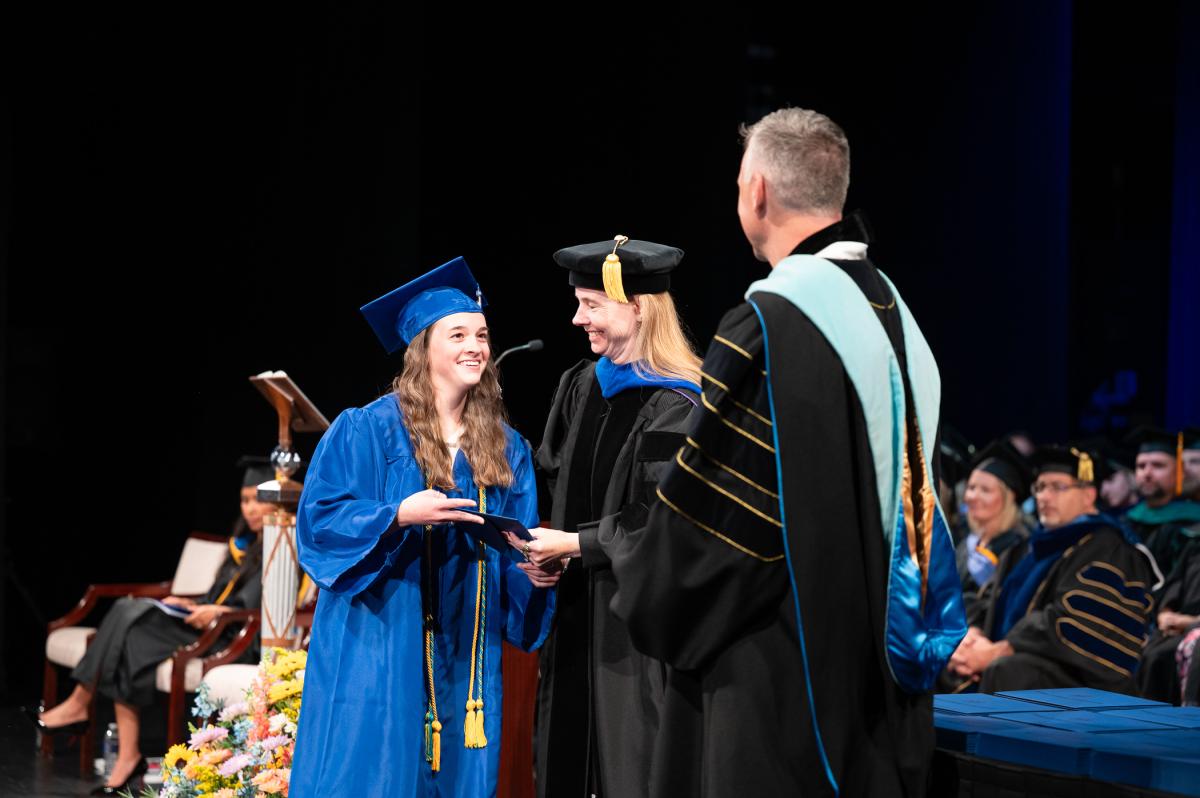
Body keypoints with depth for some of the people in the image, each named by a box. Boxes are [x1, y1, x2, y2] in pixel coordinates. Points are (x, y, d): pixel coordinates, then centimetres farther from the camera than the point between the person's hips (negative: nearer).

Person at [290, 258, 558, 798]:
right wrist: (400, 515, -22)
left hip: (466, 657, 5)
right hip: (379, 647, -5)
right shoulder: (368, 430, -4)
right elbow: (320, 517, -9)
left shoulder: (505, 448, 12)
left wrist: (531, 571, -9)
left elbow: (515, 549, 13)